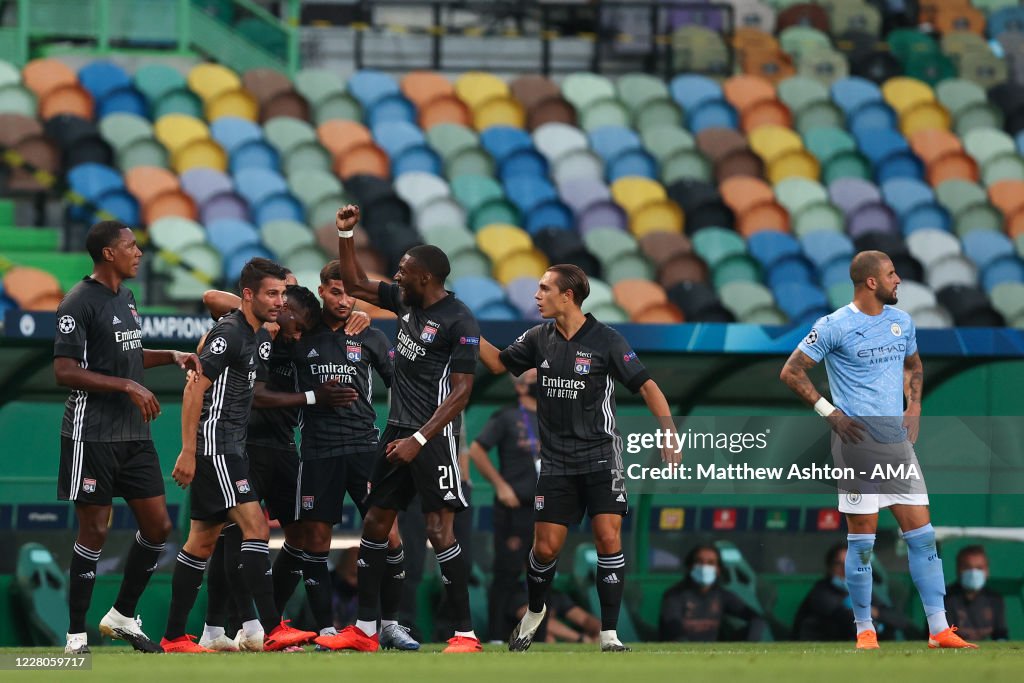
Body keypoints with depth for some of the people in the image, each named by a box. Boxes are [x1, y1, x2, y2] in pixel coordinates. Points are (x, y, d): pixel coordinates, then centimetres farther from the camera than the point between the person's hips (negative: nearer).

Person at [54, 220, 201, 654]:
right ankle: (76, 633, 3)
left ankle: (122, 616, 21)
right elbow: (65, 372, -18)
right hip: (93, 435, -8)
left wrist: (172, 356, 15)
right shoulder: (80, 302, -13)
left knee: (158, 526, 7)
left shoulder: (126, 298, 14)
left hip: (134, 435, 8)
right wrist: (128, 386, -22)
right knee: (94, 531, -5)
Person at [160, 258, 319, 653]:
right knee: (256, 527, -16)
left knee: (203, 542, 10)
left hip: (230, 449, 10)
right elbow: (194, 390, -16)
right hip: (213, 447, -10)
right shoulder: (229, 333, -14)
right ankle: (273, 631, -20)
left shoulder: (259, 336, 13)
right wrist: (187, 452, -20)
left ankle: (174, 637, 13)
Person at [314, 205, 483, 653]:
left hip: (434, 435, -9)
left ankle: (466, 633, -10)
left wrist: (419, 439, -22)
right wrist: (345, 235, 10)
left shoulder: (459, 322, -15)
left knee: (439, 530, -13)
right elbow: (355, 286, 22)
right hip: (398, 430, 9)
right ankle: (364, 629, 15)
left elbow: (461, 393, -18)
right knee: (375, 523, 9)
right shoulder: (405, 301, 8)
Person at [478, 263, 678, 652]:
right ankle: (534, 612, 30)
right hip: (556, 461, 4)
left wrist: (669, 435, -16)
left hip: (600, 456, -4)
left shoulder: (605, 340, -9)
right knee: (546, 547, 1)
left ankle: (609, 634, -9)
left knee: (608, 537, -15)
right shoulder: (539, 338, 5)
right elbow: (499, 363, 21)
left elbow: (646, 385, -8)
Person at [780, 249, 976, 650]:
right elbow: (791, 373, -5)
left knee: (922, 535, 1)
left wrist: (914, 408, 12)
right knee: (862, 542, -2)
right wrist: (829, 413, -9)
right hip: (857, 443, -6)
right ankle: (864, 630, 7)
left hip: (898, 442, 6)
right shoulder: (834, 327, -8)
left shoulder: (902, 322, 11)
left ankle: (939, 629, 3)